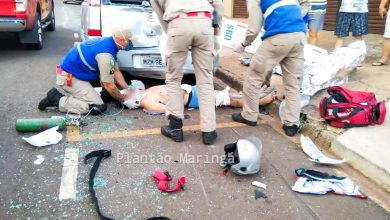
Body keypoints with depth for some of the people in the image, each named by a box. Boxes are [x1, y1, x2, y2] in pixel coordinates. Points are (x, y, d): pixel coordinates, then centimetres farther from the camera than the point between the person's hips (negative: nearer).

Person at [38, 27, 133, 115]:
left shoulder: (106, 41, 6)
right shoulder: (106, 53, -24)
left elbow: (116, 71, 11)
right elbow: (109, 86, -19)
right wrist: (122, 99, -3)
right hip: (69, 78, -10)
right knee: (98, 107, -16)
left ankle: (56, 96, 11)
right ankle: (57, 100, -10)